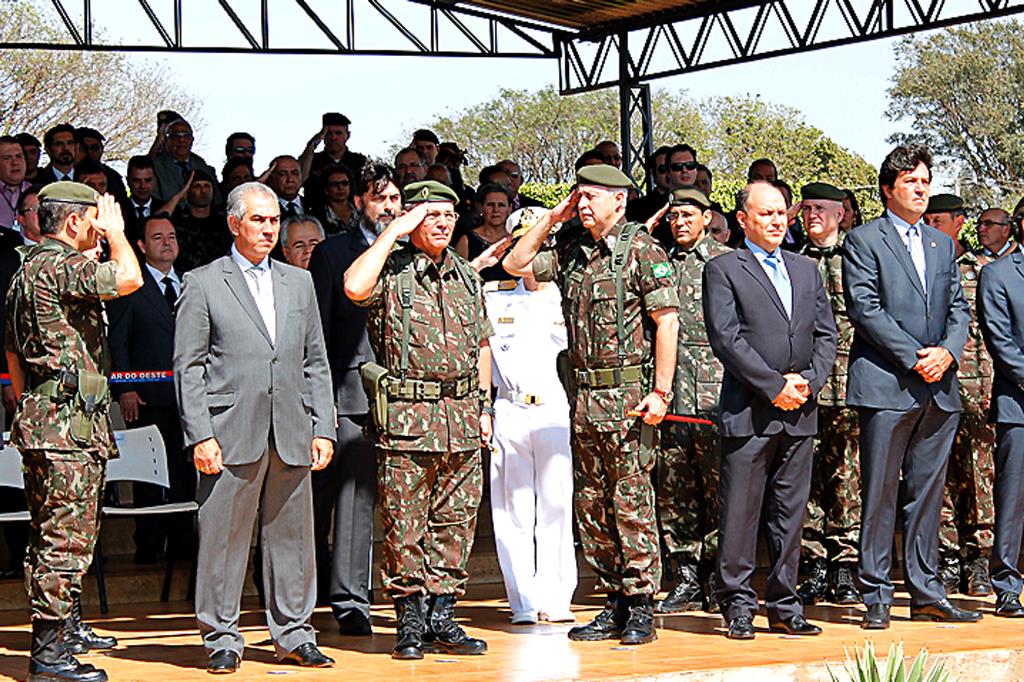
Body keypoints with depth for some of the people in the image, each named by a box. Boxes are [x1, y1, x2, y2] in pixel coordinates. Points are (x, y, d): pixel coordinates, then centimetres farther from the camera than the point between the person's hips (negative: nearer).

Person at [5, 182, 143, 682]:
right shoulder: (57, 267, -14)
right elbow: (129, 277, -25)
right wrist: (115, 230, -7)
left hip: (43, 418, 11)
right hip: (67, 422, -11)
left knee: (64, 534, 20)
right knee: (63, 539, -9)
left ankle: (68, 627, 32)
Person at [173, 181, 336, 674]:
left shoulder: (299, 283, 16)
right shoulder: (203, 283, 3)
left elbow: (316, 364, 16)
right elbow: (188, 367, -1)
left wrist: (323, 428, 8)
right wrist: (200, 435, -9)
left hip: (291, 433, 4)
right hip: (231, 433, -4)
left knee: (292, 536, 7)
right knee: (223, 536, -1)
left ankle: (293, 633, 17)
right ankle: (221, 637, 10)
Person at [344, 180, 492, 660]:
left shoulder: (466, 276, 15)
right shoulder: (390, 271, -2)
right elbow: (355, 288, -25)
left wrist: (483, 407, 15)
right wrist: (394, 231, -15)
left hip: (461, 417, 5)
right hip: (406, 417, -5)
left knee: (455, 523, 8)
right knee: (404, 526, -2)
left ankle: (442, 617, 16)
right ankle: (411, 624, 6)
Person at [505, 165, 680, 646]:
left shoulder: (641, 250, -6)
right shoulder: (572, 252, 13)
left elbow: (667, 321, -10)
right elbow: (516, 264, 18)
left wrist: (660, 391, -15)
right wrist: (552, 218, 10)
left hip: (628, 397, -7)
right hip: (582, 398, 7)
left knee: (631, 502, -5)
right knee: (591, 506, 9)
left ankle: (641, 609, 1)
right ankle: (614, 605, 17)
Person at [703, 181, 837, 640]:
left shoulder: (806, 270, 18)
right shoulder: (723, 270, 0)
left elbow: (826, 334, 14)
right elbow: (726, 339, -10)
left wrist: (809, 380, -3)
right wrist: (774, 386, -13)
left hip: (800, 412, 5)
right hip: (748, 409, -5)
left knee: (791, 513, 8)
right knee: (740, 512, -3)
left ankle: (784, 606, 14)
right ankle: (737, 606, 5)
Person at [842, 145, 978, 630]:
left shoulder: (943, 245, 19)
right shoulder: (863, 241, 1)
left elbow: (959, 309, 16)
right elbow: (865, 310, -8)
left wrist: (947, 351, -5)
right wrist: (914, 358, -14)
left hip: (939, 389, 6)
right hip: (886, 385, -5)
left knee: (927, 493, 9)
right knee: (880, 493, -3)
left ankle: (926, 592, 14)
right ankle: (876, 595, 2)